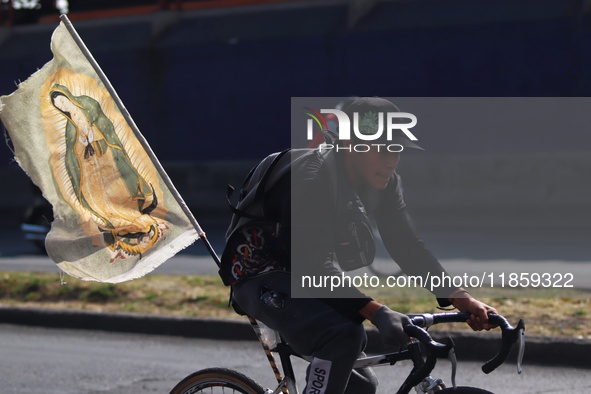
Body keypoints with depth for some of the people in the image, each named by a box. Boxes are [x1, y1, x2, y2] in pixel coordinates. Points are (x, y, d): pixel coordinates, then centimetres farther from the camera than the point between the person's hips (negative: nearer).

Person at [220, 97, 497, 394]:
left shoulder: (383, 183, -6)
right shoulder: (312, 179, -29)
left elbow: (407, 246, -7)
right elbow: (315, 268, -35)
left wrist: (460, 298, -20)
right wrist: (377, 313, -47)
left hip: (306, 280, 8)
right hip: (261, 280, -8)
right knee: (344, 336, -32)